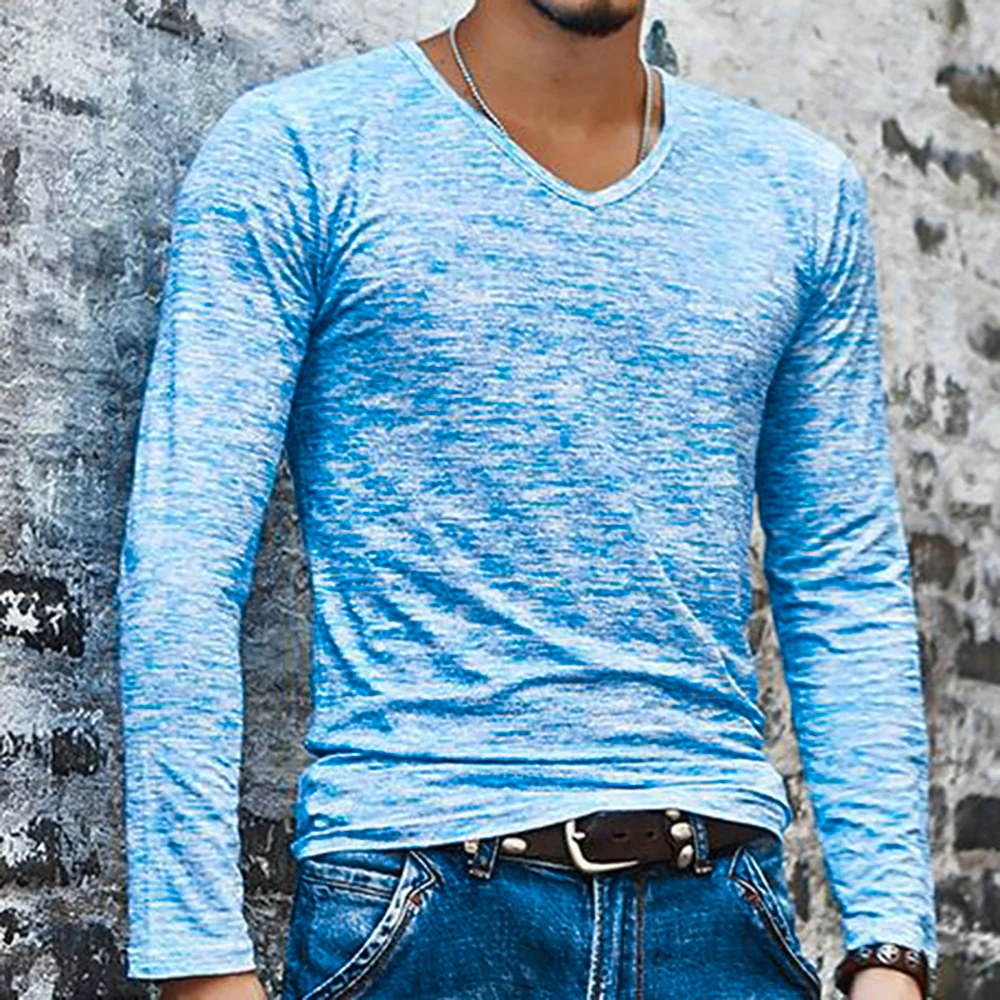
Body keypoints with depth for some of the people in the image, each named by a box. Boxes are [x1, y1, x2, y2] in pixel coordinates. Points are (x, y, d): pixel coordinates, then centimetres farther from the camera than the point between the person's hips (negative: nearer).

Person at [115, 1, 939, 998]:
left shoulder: (802, 190, 11)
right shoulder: (291, 151, -1)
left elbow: (850, 589, 9)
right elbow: (181, 570, -7)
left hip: (717, 914, 3)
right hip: (419, 909, -3)